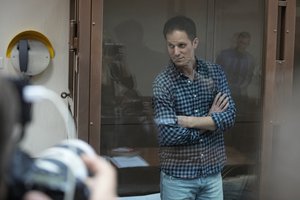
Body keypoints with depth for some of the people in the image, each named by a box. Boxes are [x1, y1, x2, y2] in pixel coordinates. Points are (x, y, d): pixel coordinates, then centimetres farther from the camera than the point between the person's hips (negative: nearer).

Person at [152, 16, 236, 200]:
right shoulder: (163, 82, -12)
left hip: (212, 172, 3)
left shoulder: (215, 72, -1)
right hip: (177, 175, -3)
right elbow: (167, 135, -21)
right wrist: (210, 121, -13)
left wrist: (189, 121, -19)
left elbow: (230, 116, -10)